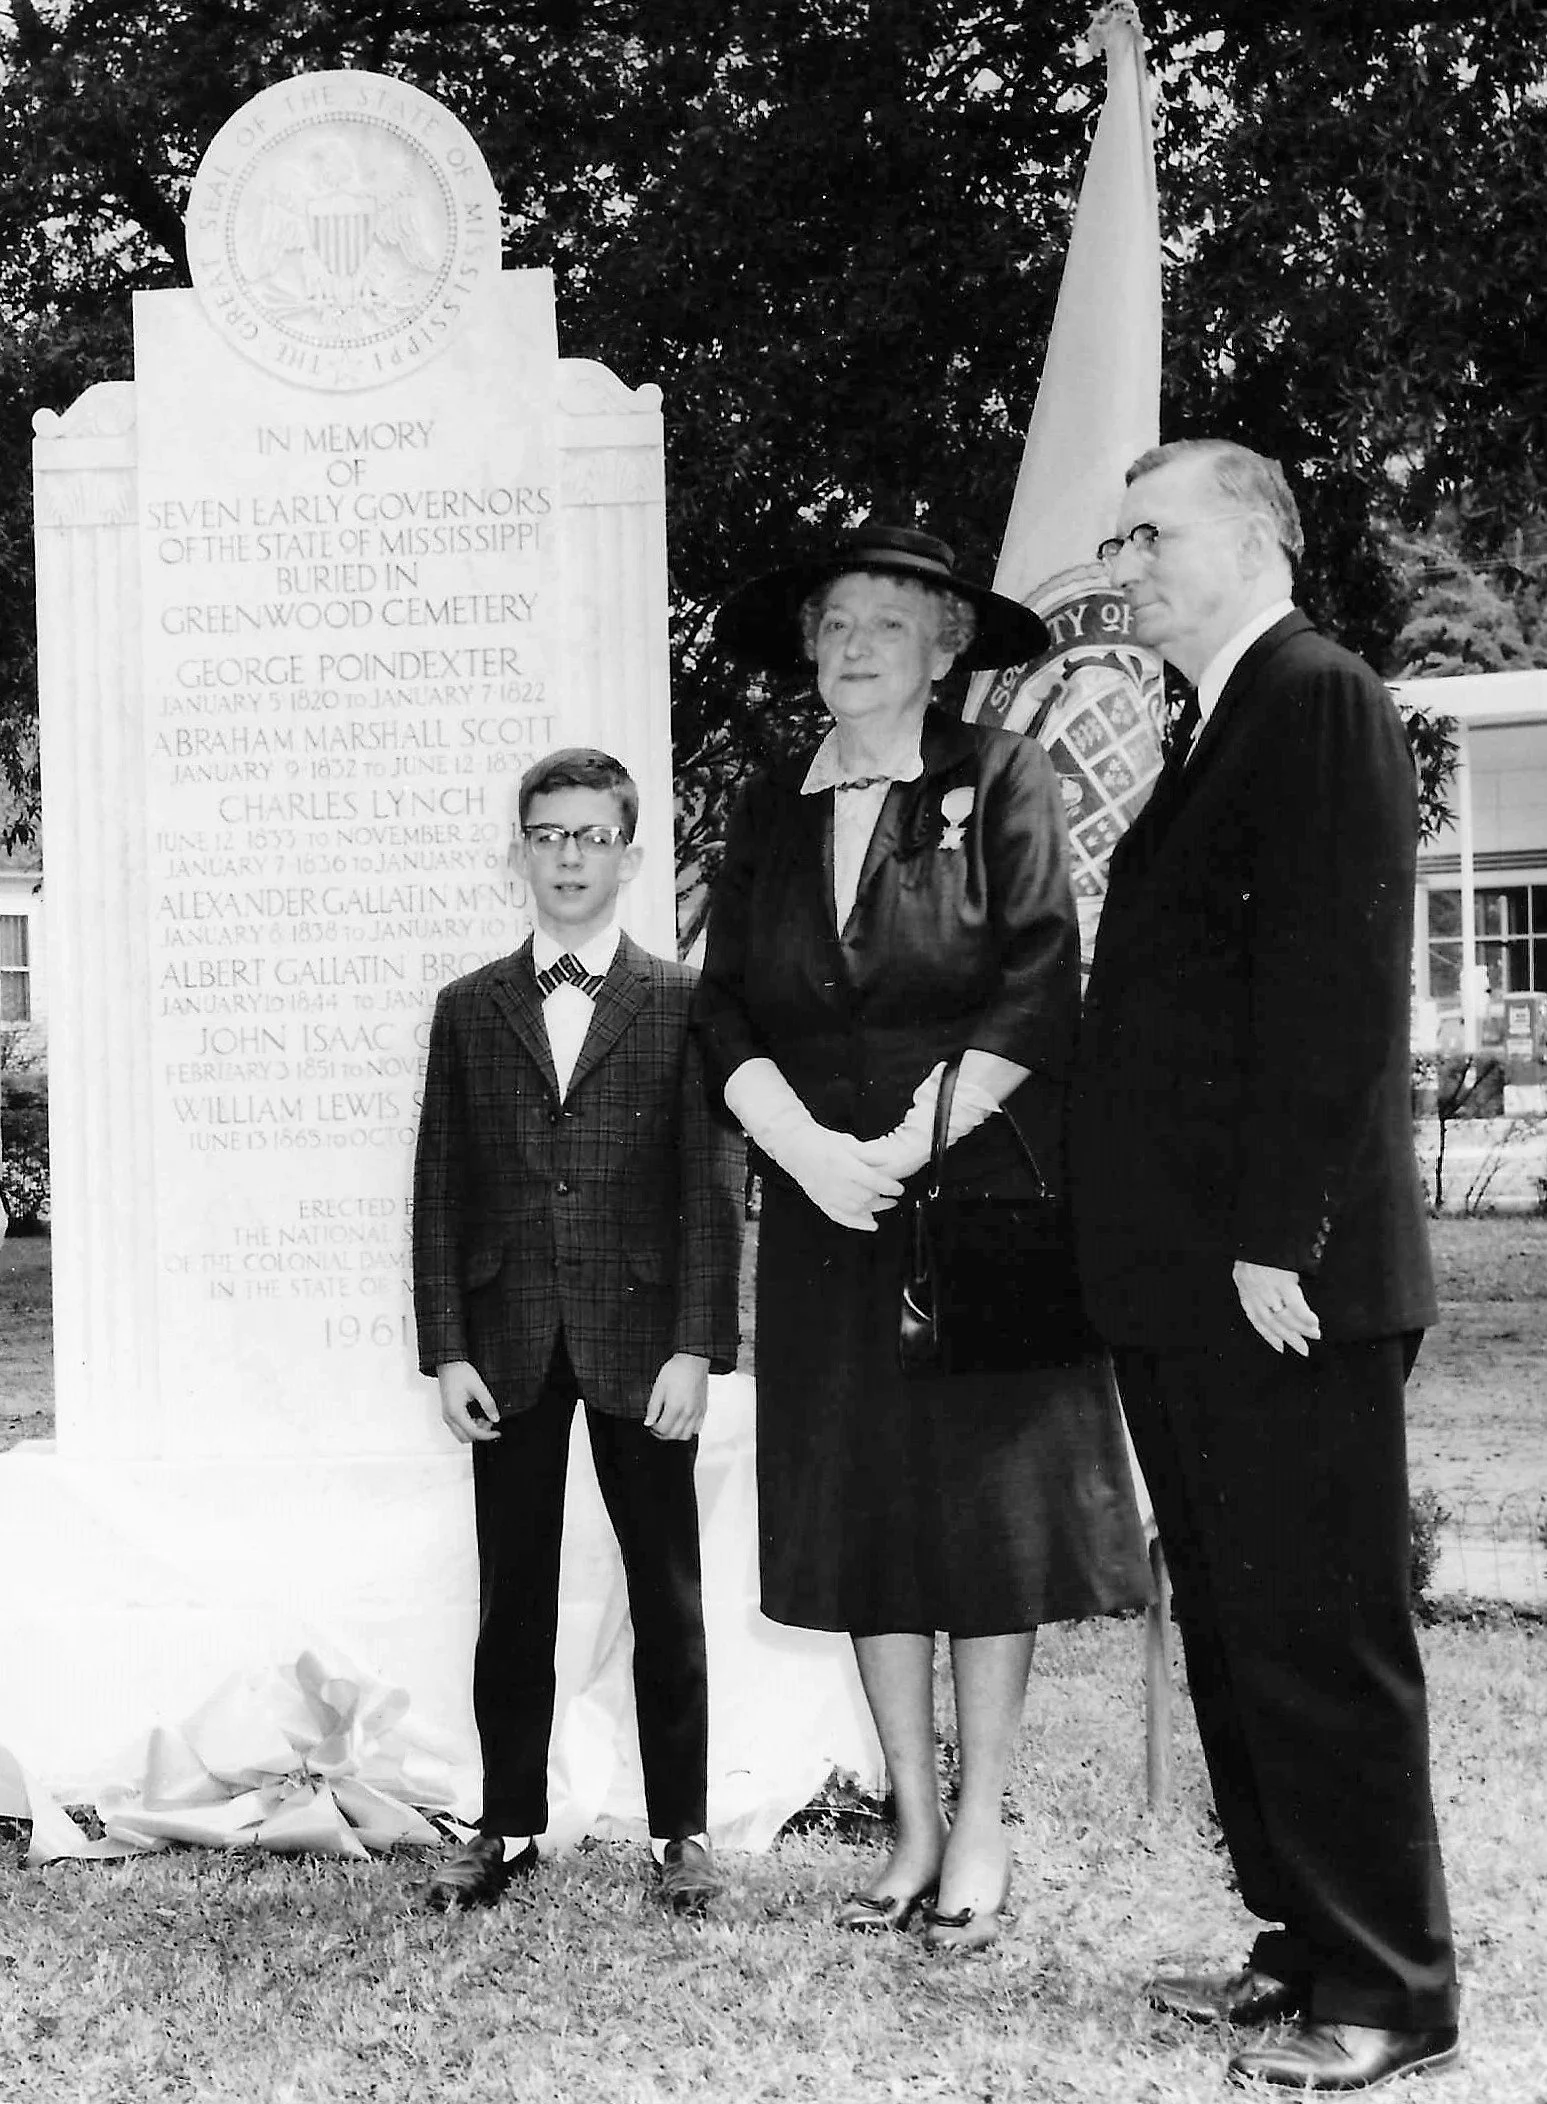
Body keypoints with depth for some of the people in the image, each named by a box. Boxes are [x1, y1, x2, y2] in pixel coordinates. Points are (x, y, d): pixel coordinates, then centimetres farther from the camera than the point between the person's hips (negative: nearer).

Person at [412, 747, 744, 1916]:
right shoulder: (470, 1009, 10)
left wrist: (695, 1348, -10)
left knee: (668, 1594, 5)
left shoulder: (683, 1004, 3)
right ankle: (509, 1828, 16)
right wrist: (447, 1350, -1)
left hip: (640, 1340, -2)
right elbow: (441, 1190, 7)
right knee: (513, 1596, 7)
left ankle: (680, 1828, 14)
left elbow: (713, 1186, -2)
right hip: (510, 1346, 2)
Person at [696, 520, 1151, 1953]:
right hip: (823, 1201, 4)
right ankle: (912, 1829, 16)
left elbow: (1036, 996, -9)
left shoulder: (999, 780, 0)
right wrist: (811, 1151, -10)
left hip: (981, 1189, -4)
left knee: (987, 1501, 0)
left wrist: (912, 1145, -15)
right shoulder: (769, 811, 11)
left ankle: (979, 1835, 10)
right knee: (860, 1513, 5)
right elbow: (725, 1014, 6)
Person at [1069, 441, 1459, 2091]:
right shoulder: (1212, 732, 19)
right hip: (1182, 1281, 9)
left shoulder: (1321, 702, -9)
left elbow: (1339, 989, -18)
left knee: (1321, 1641, -1)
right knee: (1233, 1635, 15)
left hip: (1281, 1283, -9)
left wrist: (1275, 1241, -20)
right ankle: (1307, 1945, 26)